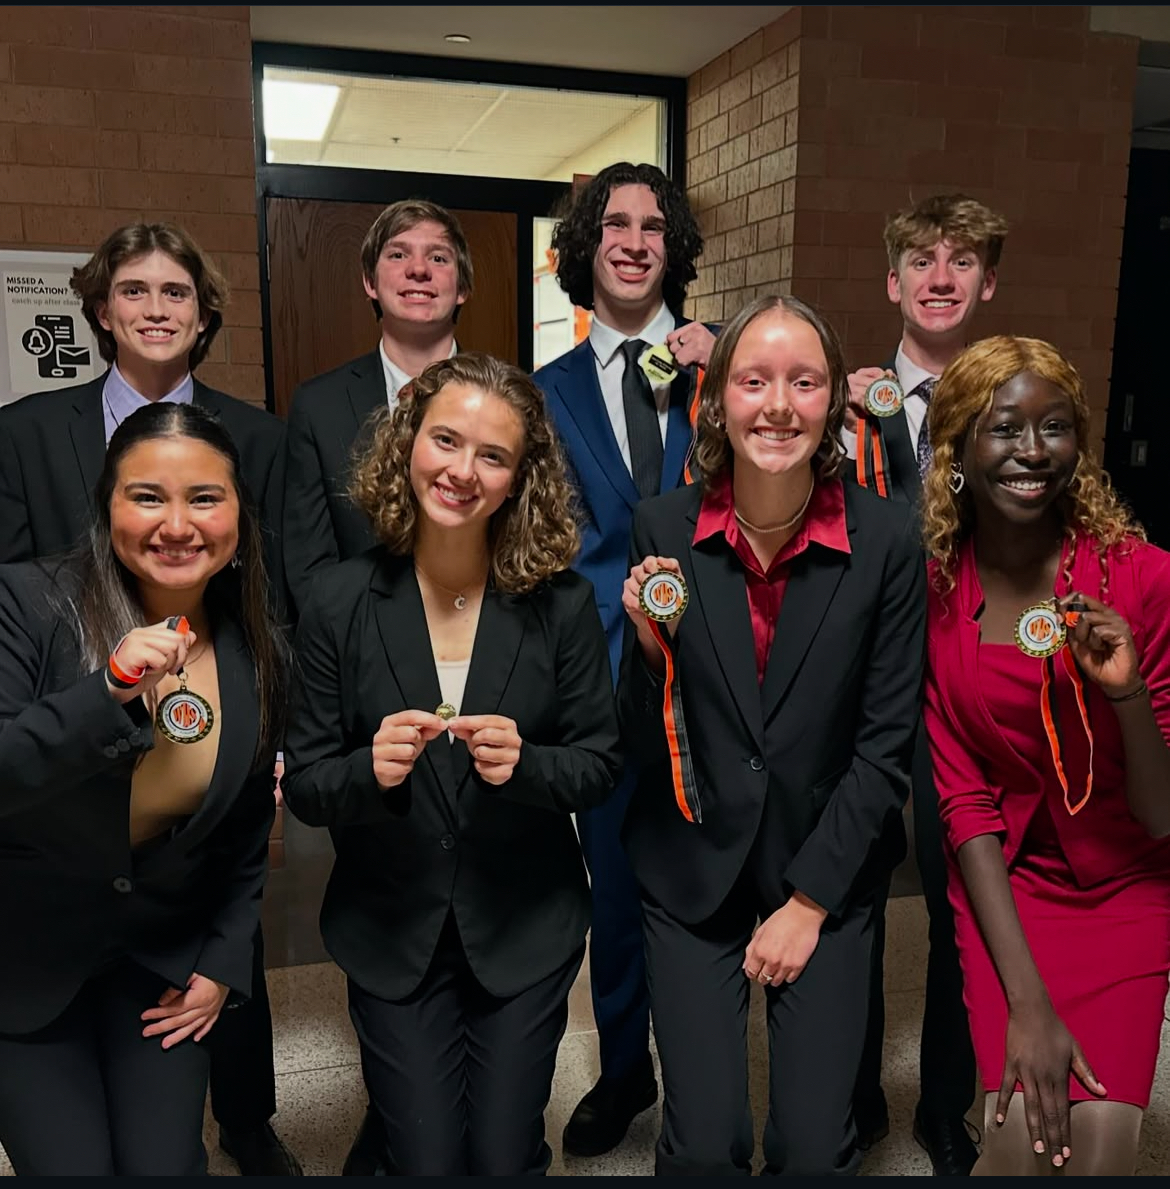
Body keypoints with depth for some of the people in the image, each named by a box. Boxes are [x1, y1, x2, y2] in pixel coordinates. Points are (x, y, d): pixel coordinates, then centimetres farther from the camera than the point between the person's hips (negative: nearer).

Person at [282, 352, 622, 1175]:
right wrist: (370, 770, -26)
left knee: (505, 1159, 12)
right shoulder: (342, 602, -9)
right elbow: (303, 787, -5)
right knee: (425, 1162, 9)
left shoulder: (562, 602, -10)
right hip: (391, 931, 1)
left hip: (525, 930, 0)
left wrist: (524, 764, -25)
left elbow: (601, 765, -5)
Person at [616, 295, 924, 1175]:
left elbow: (886, 745, -6)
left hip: (830, 868, 0)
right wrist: (650, 643, -21)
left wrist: (810, 902, -6)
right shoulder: (665, 528, -9)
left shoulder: (887, 541, -11)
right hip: (692, 866, 1)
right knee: (705, 1146, 0)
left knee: (815, 1149, 2)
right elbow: (641, 743, -2)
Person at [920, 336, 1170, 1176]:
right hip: (1005, 884, 0)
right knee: (1022, 1140, -14)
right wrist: (1025, 1001, -17)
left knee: (1101, 1146, -13)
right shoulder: (931, 593, -10)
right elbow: (963, 800, -9)